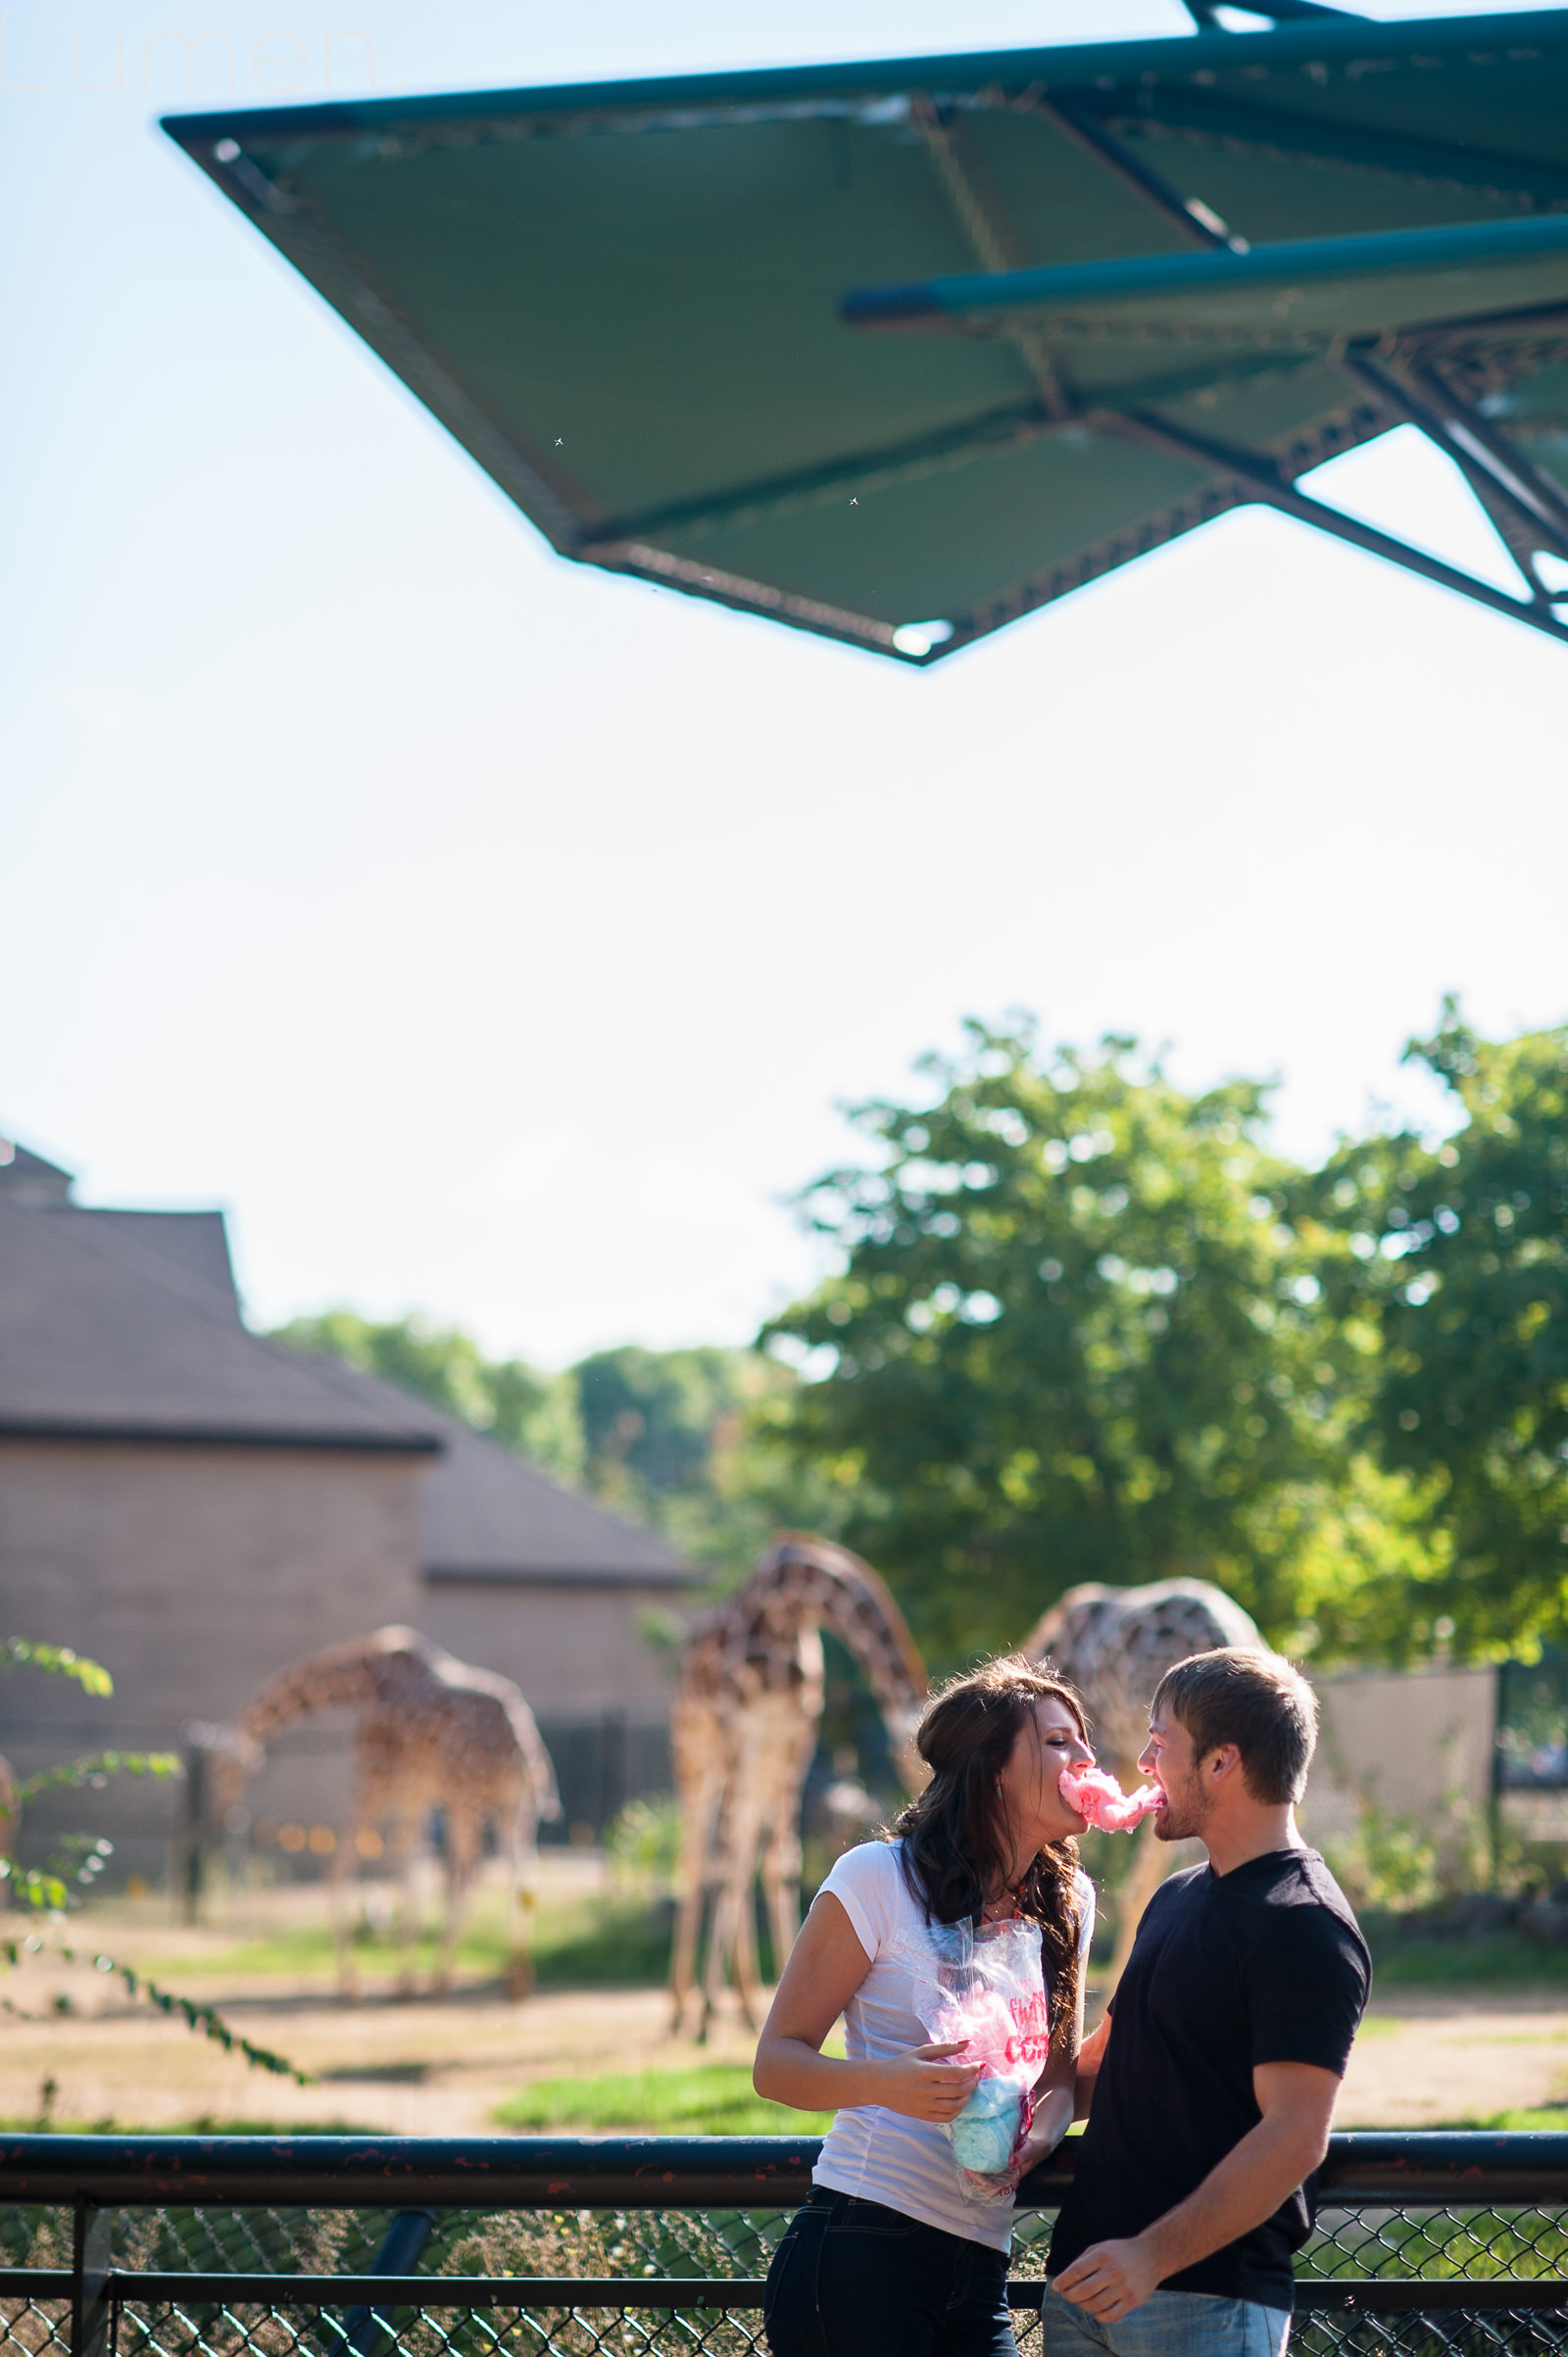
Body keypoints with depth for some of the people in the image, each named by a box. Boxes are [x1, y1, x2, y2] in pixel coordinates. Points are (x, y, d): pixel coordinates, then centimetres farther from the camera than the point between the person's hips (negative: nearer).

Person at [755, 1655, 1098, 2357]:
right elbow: (776, 2062, -4)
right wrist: (885, 2083, -25)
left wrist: (1037, 2137, -7)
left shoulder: (1067, 1903, 13)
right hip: (858, 2251, -6)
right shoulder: (878, 1877, -4)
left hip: (979, 2273, 6)